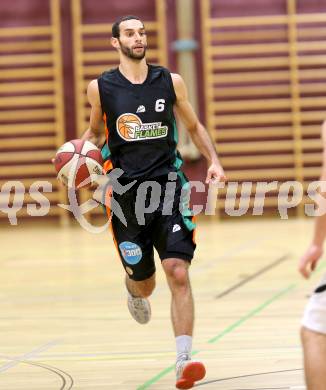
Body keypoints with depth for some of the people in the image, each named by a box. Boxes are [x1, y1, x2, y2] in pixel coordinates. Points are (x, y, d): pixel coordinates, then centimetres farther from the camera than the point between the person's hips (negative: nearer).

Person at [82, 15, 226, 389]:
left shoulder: (170, 82, 3)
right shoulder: (100, 87, 0)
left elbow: (194, 126, 15)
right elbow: (94, 130, 16)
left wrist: (214, 160, 0)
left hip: (168, 185, 0)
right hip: (126, 192, 0)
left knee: (178, 273, -16)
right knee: (144, 284, 9)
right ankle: (132, 288, 50)